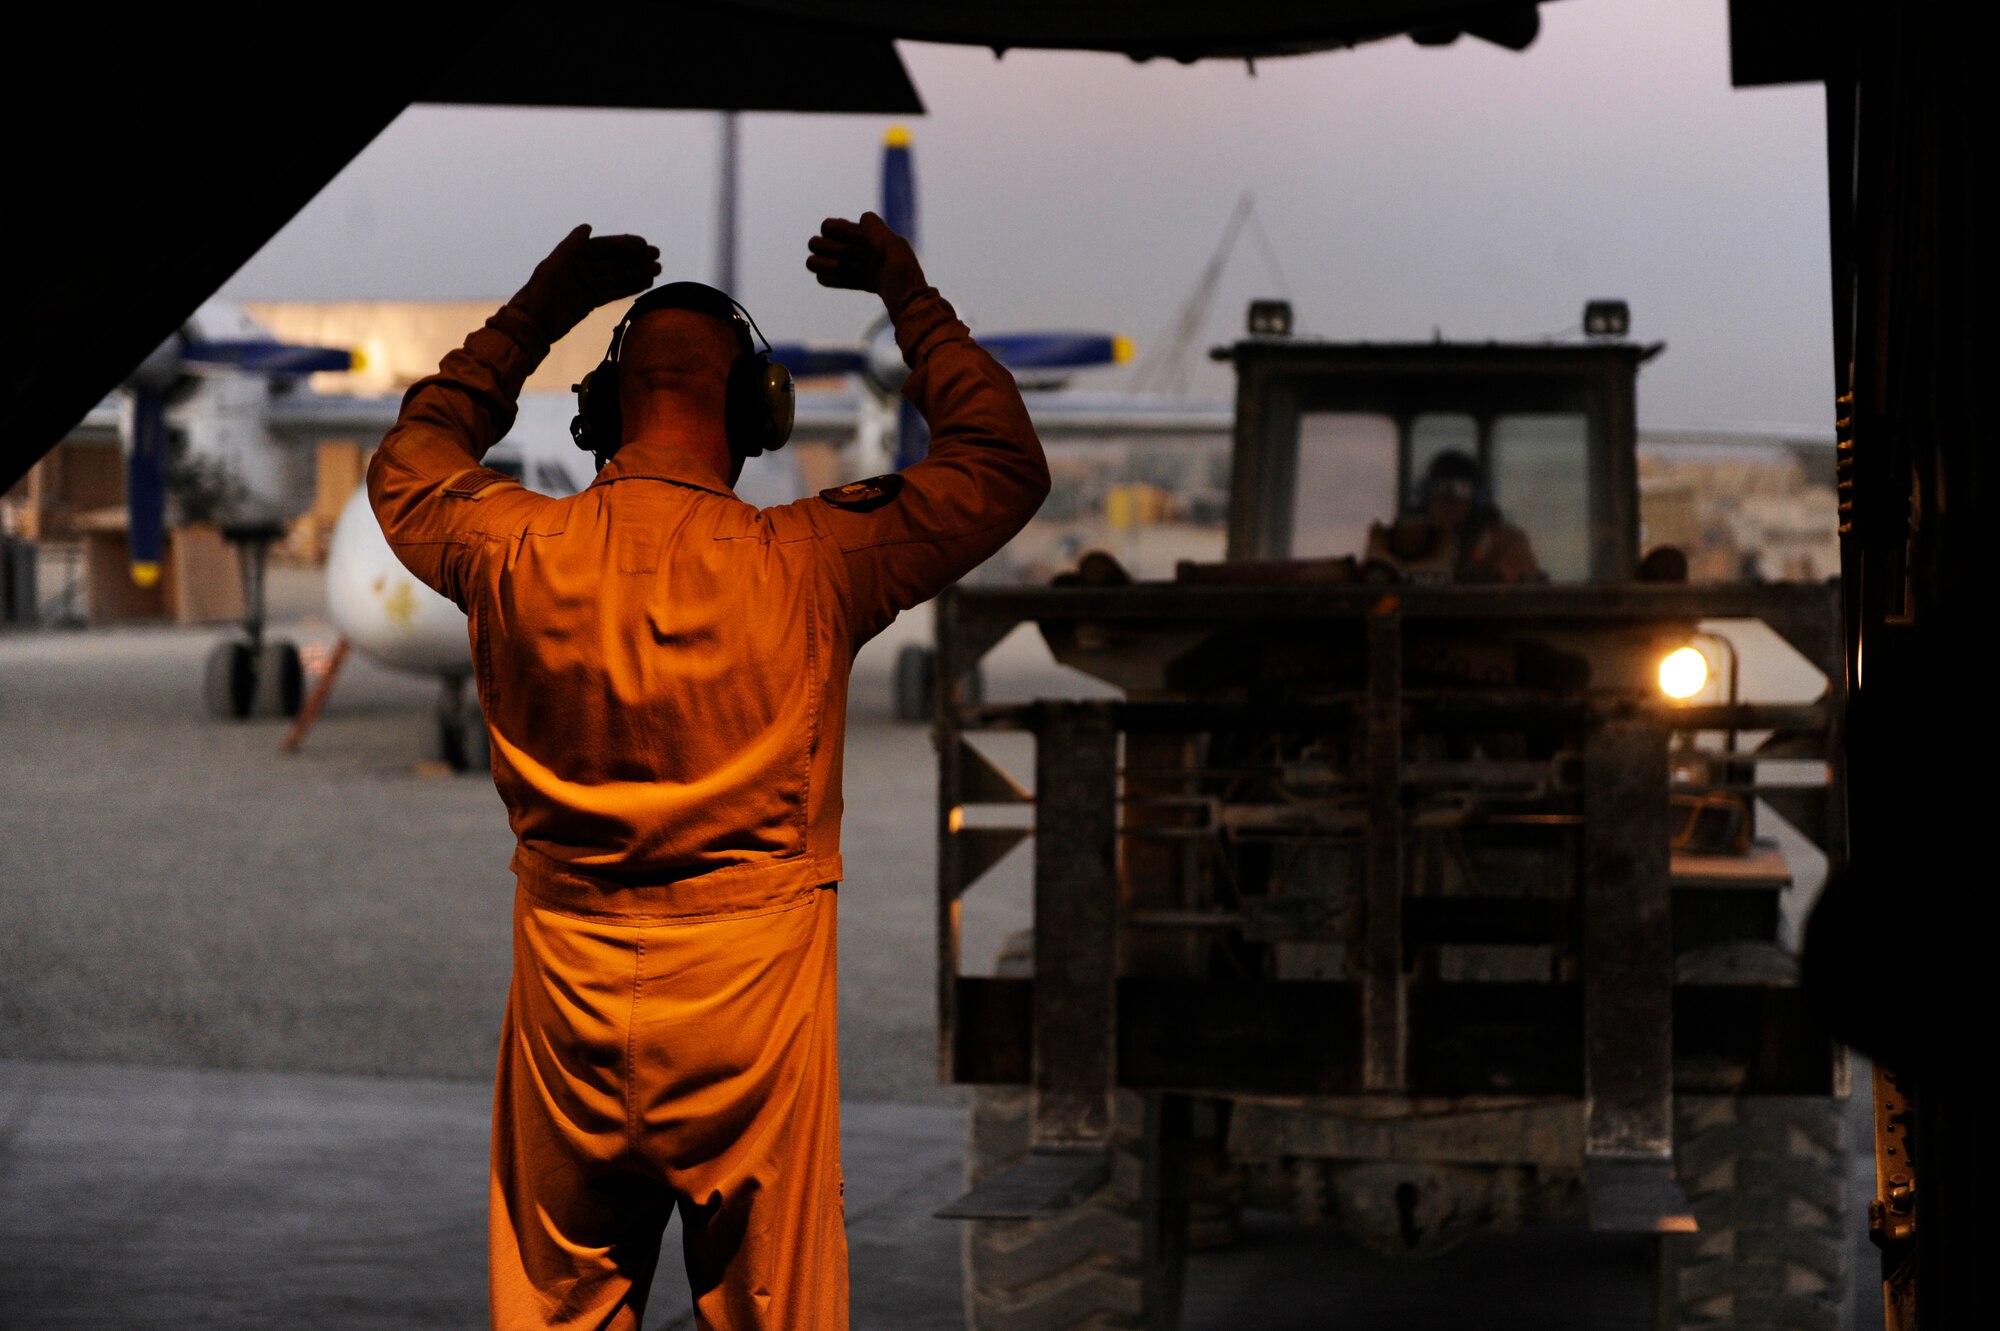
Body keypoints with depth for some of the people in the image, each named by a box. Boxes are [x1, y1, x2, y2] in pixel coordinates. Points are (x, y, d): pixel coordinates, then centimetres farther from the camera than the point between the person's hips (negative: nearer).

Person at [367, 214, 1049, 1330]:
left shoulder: (519, 555, -4)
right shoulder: (807, 567, -11)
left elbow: (409, 467, 20)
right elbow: (1005, 465, 2)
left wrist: (533, 317, 22)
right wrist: (914, 304, 11)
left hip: (569, 989, 2)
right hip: (753, 987, -2)